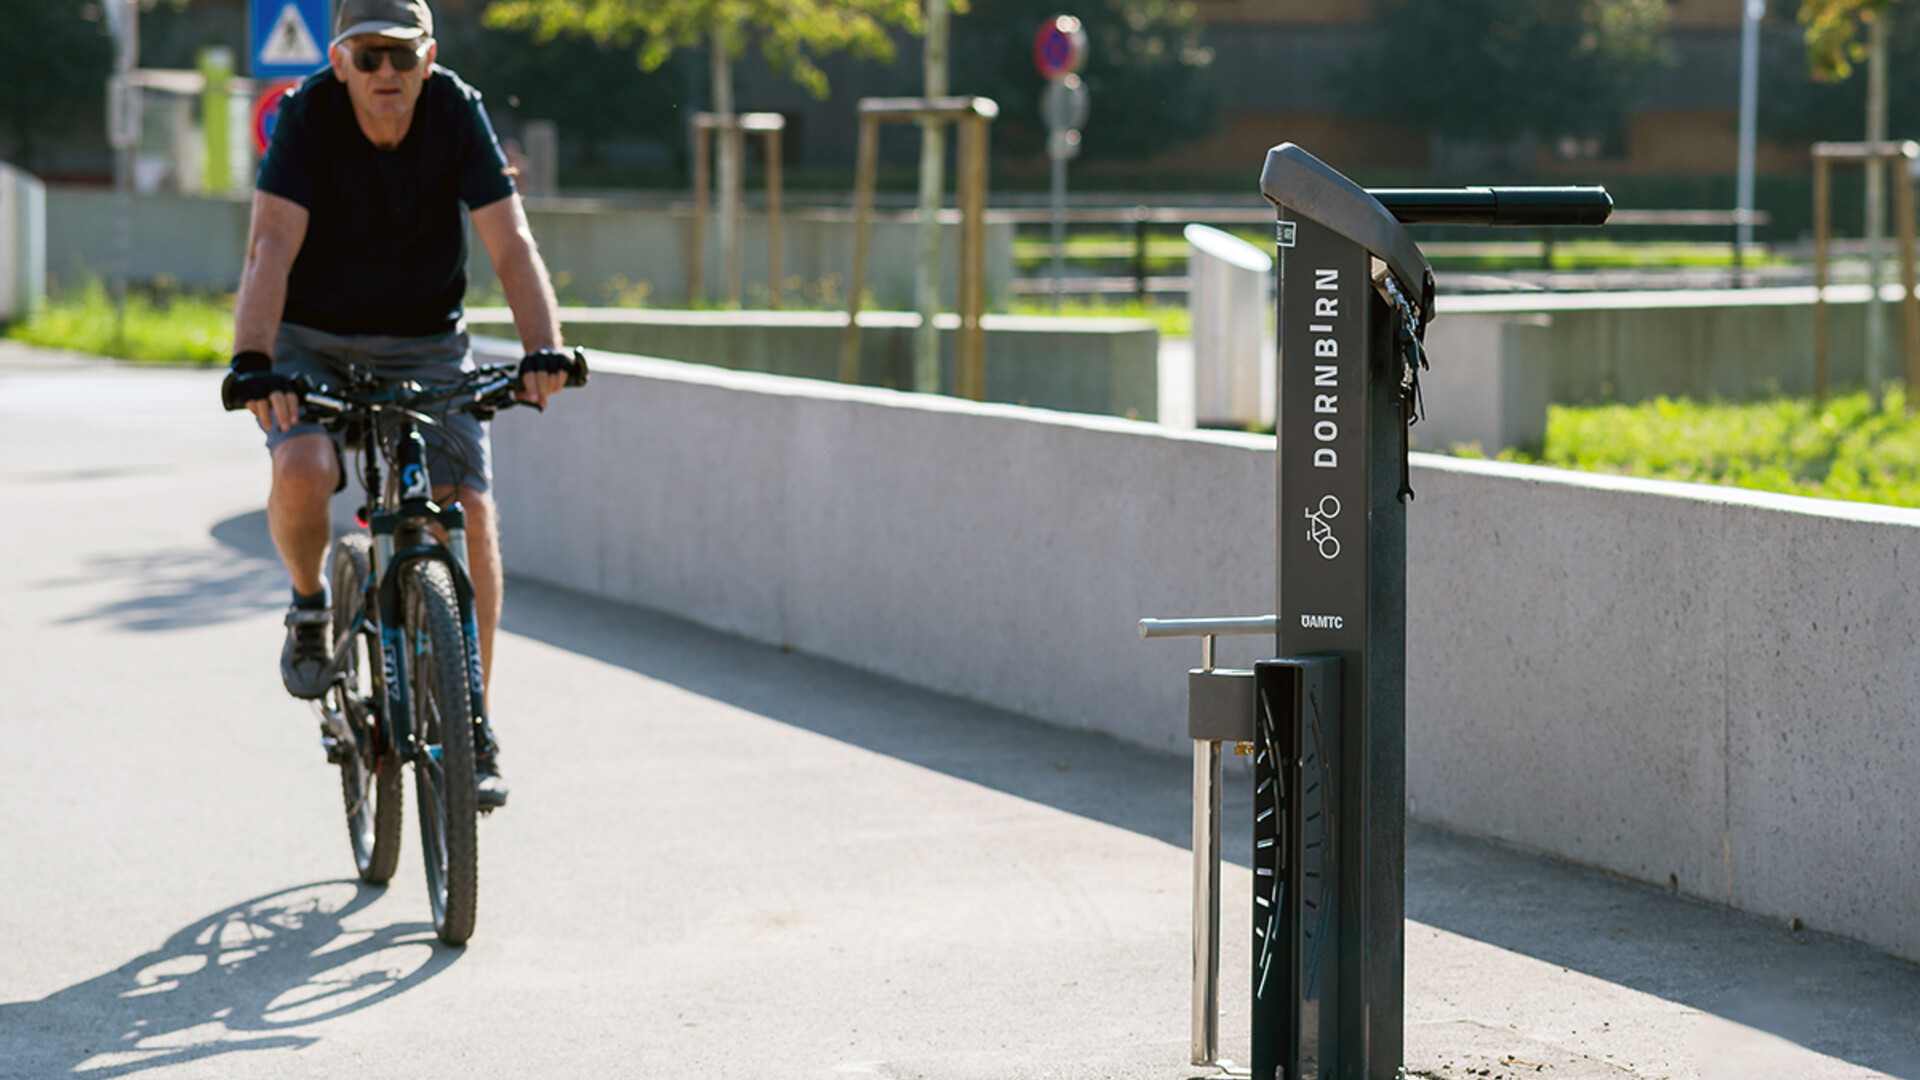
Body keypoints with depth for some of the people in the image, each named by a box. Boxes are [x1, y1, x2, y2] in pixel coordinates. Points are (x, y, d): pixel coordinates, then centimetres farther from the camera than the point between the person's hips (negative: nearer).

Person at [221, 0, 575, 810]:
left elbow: (511, 243, -22)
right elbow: (272, 247, -29)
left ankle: (472, 727, -1)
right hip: (313, 341, -1)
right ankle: (310, 607, 4)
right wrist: (251, 362, -43)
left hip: (425, 346, 1)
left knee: (467, 510, -14)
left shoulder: (457, 112, -16)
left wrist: (543, 347, -38)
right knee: (301, 473, -29)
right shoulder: (308, 115, -20)